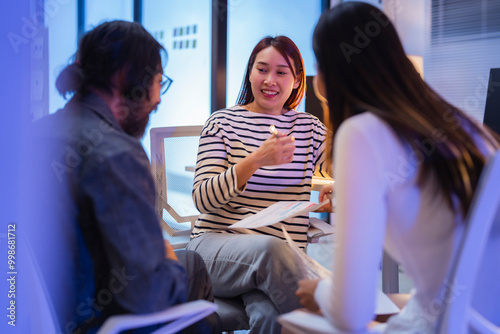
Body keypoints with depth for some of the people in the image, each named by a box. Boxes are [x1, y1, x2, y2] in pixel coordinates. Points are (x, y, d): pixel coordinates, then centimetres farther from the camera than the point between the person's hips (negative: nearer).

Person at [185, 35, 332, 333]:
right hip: (215, 246, -1)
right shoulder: (223, 122, 7)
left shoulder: (308, 127, 16)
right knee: (269, 247, -36)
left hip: (281, 261, 1)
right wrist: (256, 160, -19)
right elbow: (202, 199, -7)